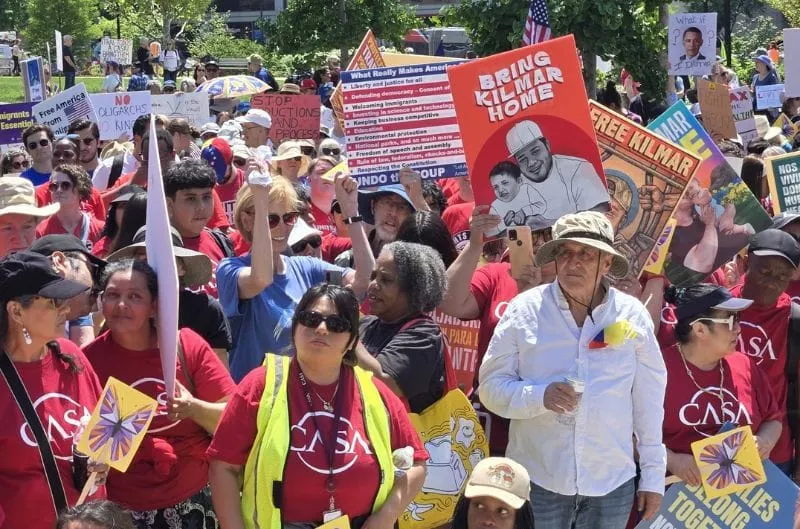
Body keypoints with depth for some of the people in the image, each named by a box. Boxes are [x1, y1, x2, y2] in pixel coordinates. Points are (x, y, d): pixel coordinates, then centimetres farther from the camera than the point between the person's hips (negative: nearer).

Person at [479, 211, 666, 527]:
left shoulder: (632, 315, 1)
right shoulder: (524, 310, -4)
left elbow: (649, 399, 5)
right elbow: (491, 386, -3)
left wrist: (653, 476, 6)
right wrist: (540, 396, -21)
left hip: (612, 481, 2)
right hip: (538, 479, -1)